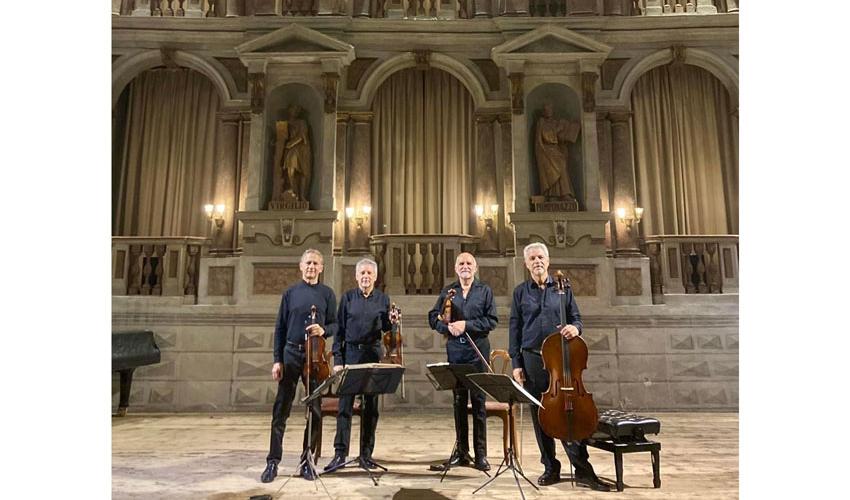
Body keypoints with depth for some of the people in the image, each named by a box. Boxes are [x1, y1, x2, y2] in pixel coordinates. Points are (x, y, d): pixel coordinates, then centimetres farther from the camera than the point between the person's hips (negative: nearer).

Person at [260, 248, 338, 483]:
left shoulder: (327, 294, 7)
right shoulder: (290, 293, 7)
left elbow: (334, 325, 7)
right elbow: (280, 328, 6)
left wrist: (324, 330, -17)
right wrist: (277, 360, -2)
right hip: (291, 353, 0)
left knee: (315, 410, 4)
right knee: (281, 410, 1)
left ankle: (307, 461, 16)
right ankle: (273, 461, 10)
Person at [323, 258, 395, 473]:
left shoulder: (383, 299, 7)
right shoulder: (347, 297, 4)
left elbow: (385, 329, 11)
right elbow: (339, 330, 2)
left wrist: (392, 322, -12)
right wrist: (338, 359, -4)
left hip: (373, 354, 1)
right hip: (350, 352, -1)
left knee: (371, 406, 6)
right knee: (345, 405, -2)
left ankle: (366, 453, 16)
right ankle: (340, 454, 6)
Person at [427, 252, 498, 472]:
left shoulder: (485, 291, 5)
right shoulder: (447, 292, 11)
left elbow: (491, 320, -3)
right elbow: (434, 317, 7)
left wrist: (466, 325, -13)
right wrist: (448, 327, -12)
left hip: (478, 348, -2)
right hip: (455, 349, 2)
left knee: (478, 400, -1)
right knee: (458, 400, 7)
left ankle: (480, 453, 7)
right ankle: (461, 451, 16)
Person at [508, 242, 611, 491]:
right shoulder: (520, 291, 7)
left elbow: (576, 318, 9)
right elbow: (514, 329, 6)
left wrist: (575, 328, -16)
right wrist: (516, 363, 0)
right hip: (532, 360, 1)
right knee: (539, 416, 6)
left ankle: (582, 469, 5)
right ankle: (550, 468, 19)